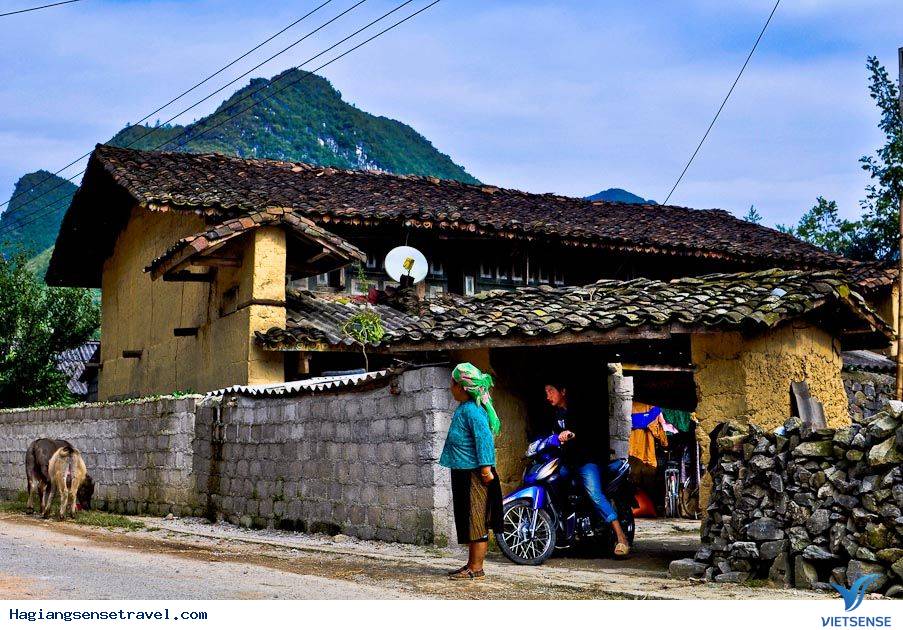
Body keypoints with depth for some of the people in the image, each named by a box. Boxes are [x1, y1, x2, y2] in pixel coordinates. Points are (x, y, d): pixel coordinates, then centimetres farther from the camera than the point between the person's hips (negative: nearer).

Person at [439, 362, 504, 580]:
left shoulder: (472, 410, -18)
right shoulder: (463, 408, 14)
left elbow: (484, 438, -24)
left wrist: (486, 467, -26)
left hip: (474, 474, -11)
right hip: (463, 473, 11)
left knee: (476, 521, -5)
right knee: (469, 521, 15)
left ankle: (476, 568, 0)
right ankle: (472, 564, 23)